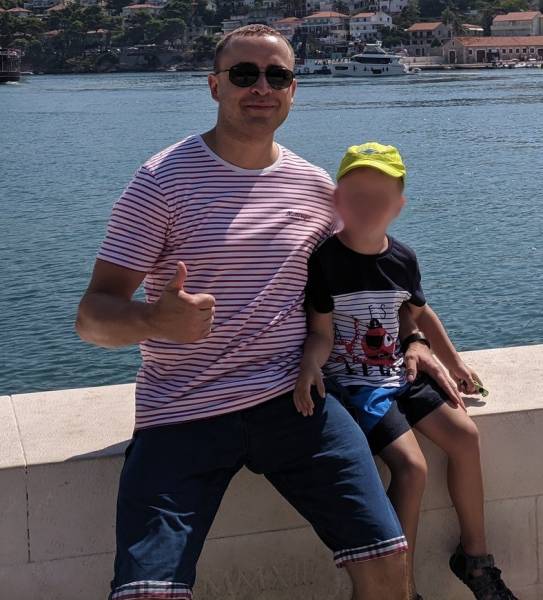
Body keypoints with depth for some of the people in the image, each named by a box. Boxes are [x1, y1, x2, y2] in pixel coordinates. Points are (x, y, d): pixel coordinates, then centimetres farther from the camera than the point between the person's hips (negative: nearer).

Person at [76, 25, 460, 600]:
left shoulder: (317, 187, 8)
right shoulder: (163, 179, -5)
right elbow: (92, 315, -11)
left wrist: (409, 338, 14)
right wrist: (155, 320, -32)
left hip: (290, 401, 3)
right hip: (180, 415, -3)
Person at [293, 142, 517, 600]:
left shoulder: (402, 259, 2)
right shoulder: (323, 261, -15)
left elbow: (420, 313, 19)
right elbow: (322, 333, -15)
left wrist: (455, 363, 23)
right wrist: (309, 366, -36)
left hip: (398, 372, 6)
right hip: (352, 382, -6)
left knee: (464, 434, -4)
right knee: (412, 466, -20)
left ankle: (474, 555, 16)